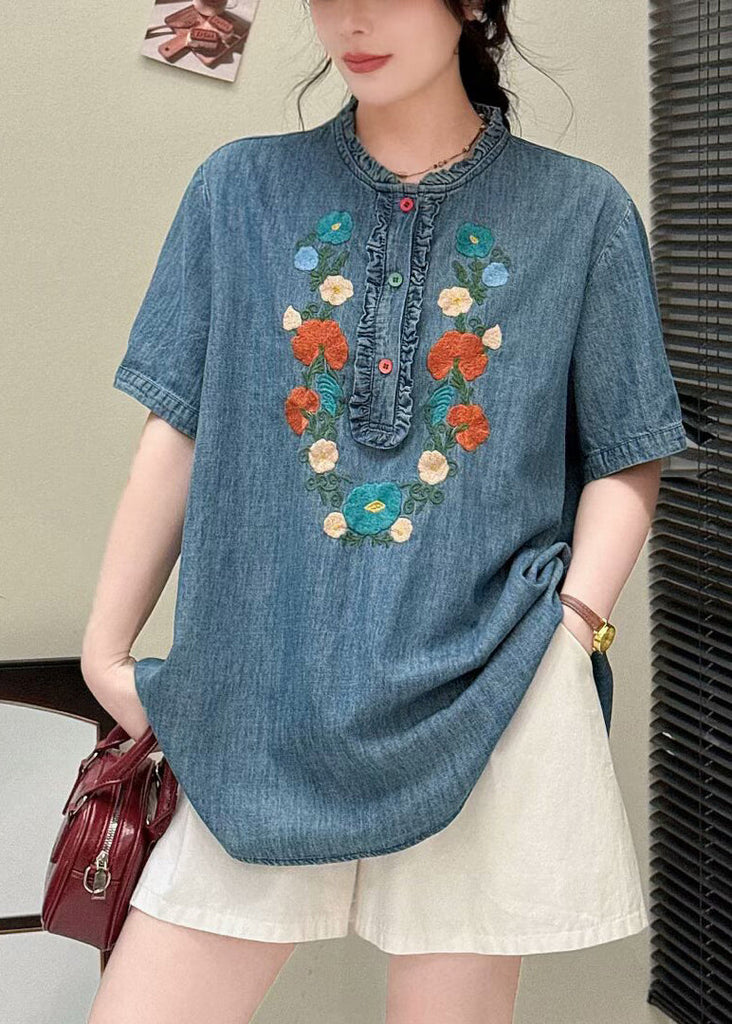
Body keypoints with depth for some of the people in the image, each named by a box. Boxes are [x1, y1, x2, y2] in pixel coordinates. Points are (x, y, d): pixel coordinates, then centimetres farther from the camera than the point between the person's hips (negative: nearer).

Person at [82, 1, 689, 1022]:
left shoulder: (580, 211, 4)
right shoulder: (241, 190, 7)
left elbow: (625, 462, 7)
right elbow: (177, 435, 7)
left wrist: (572, 627, -7)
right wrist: (107, 651, 6)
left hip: (486, 709, -1)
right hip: (262, 710, 2)